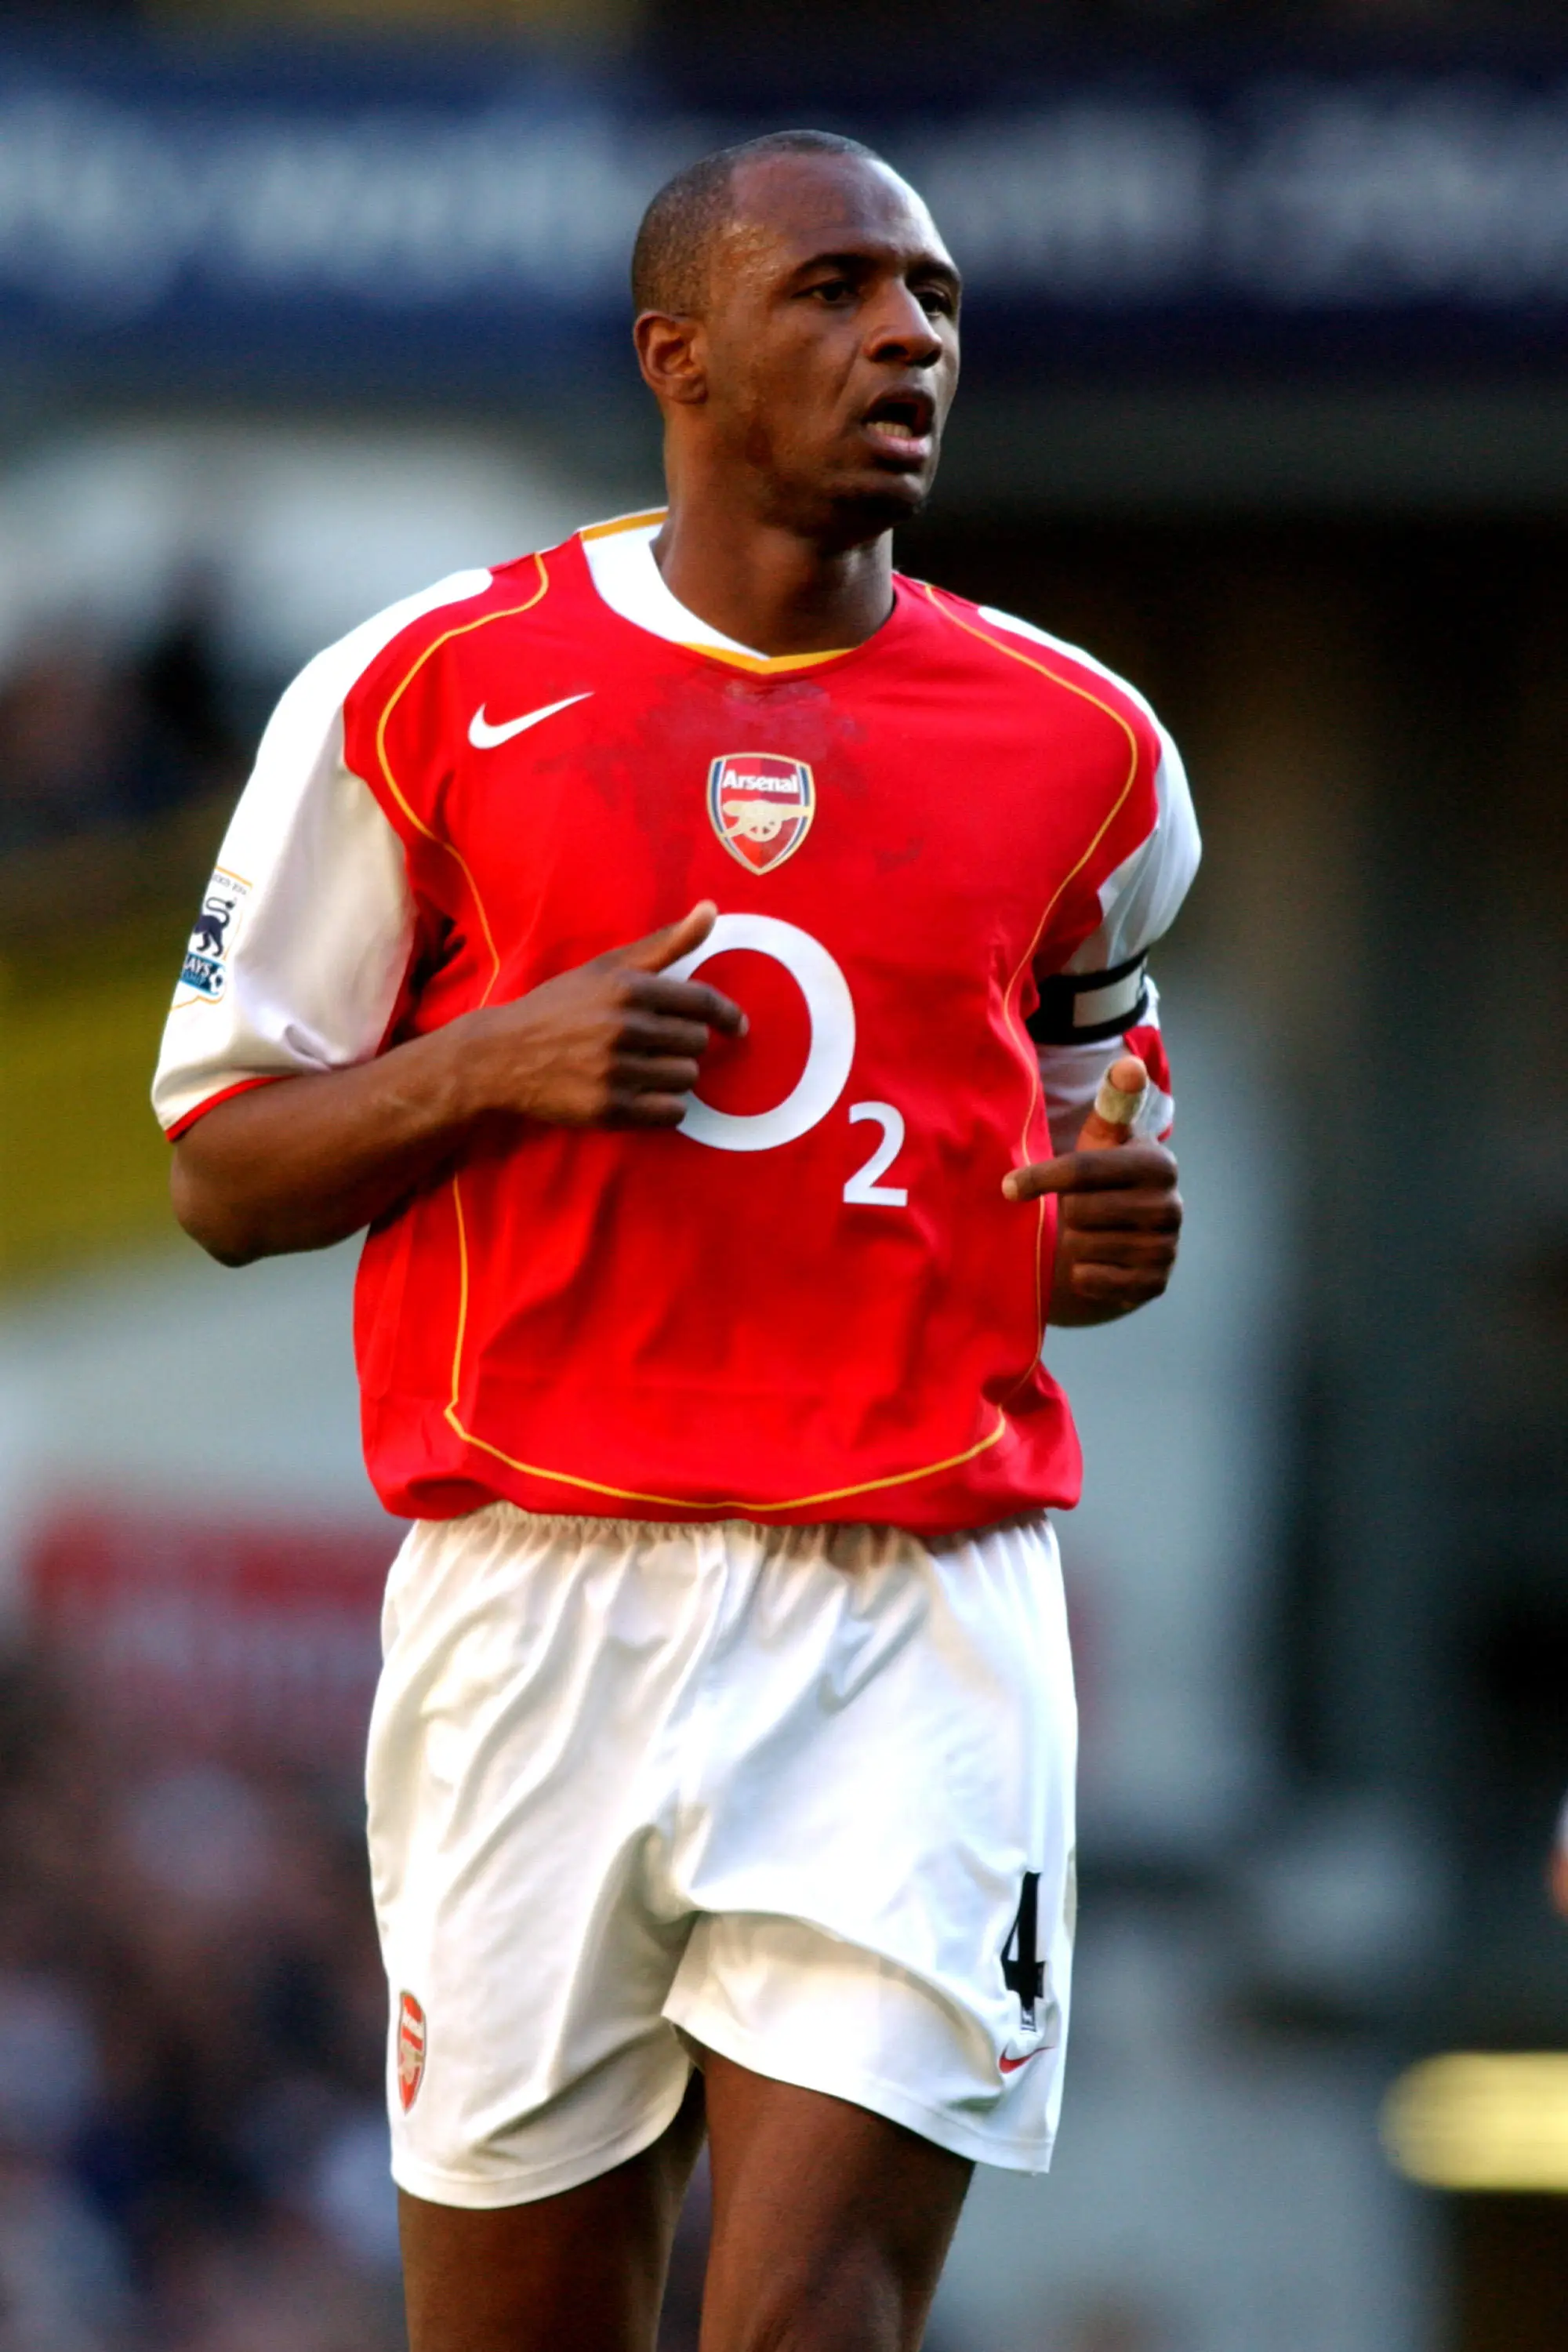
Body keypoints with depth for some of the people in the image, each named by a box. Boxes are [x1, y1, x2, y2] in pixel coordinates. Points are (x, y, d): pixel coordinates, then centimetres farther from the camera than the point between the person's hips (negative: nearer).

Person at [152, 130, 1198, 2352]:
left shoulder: (1078, 747, 9)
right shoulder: (422, 697, 3)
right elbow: (223, 1167, 6)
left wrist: (1104, 1237, 3)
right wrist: (498, 1061, -12)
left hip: (920, 1614, 1)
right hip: (539, 1589, 0)